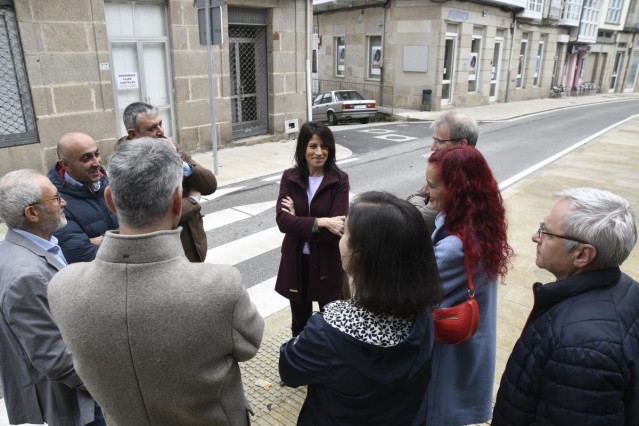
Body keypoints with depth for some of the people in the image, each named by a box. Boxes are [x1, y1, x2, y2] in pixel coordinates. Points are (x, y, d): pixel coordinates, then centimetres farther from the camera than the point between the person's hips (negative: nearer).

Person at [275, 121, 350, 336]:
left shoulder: (339, 180, -11)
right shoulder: (289, 177, -4)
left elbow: (337, 229, -20)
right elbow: (282, 220, -16)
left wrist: (298, 222, -16)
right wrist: (321, 222, -25)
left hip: (327, 263, -2)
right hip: (296, 261, 3)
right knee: (299, 323, 21)